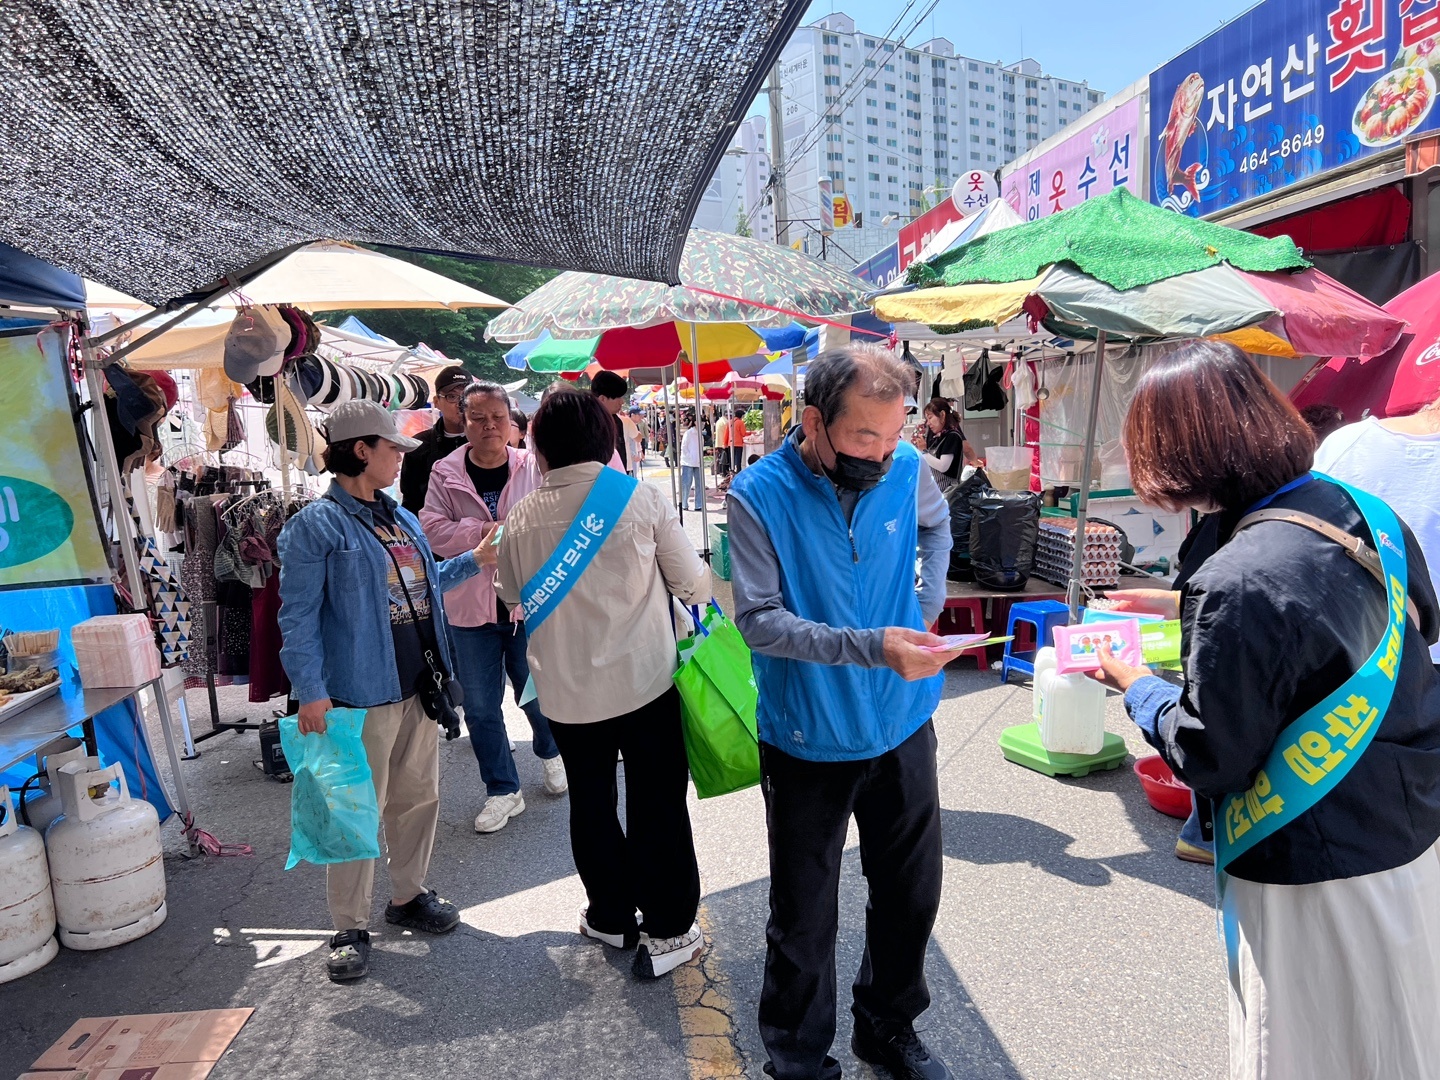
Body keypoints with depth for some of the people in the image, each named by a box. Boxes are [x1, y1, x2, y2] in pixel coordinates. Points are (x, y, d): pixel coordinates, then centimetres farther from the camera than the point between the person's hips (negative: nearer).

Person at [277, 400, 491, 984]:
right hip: (361, 691, -7)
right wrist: (310, 690, -19)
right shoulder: (316, 525, -11)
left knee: (418, 797, 17)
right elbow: (298, 616, -14)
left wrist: (475, 560, 15)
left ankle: (408, 895, 36)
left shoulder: (402, 518, 13)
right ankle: (351, 927, 20)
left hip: (417, 685, 8)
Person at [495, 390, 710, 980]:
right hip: (643, 677, -2)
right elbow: (693, 584, -5)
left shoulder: (522, 515, -4)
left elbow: (513, 596, 12)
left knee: (591, 801, 20)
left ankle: (611, 915, 36)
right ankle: (666, 931, 21)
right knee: (656, 804, 11)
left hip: (565, 687, 3)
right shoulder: (639, 495, -10)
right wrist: (698, 581, 17)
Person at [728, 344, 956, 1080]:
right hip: (810, 742, -4)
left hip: (902, 725, 4)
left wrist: (929, 603, 3)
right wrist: (870, 647, -32)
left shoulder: (906, 467, -6)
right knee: (805, 919, 10)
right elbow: (760, 620, -22)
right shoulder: (758, 495, -19)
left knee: (911, 894, 20)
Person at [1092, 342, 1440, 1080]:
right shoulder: (1364, 511, -6)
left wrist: (1134, 686, -5)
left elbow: (1211, 760, -20)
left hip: (1315, 874, -7)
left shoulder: (1236, 585, -30)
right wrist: (1186, 606, 14)